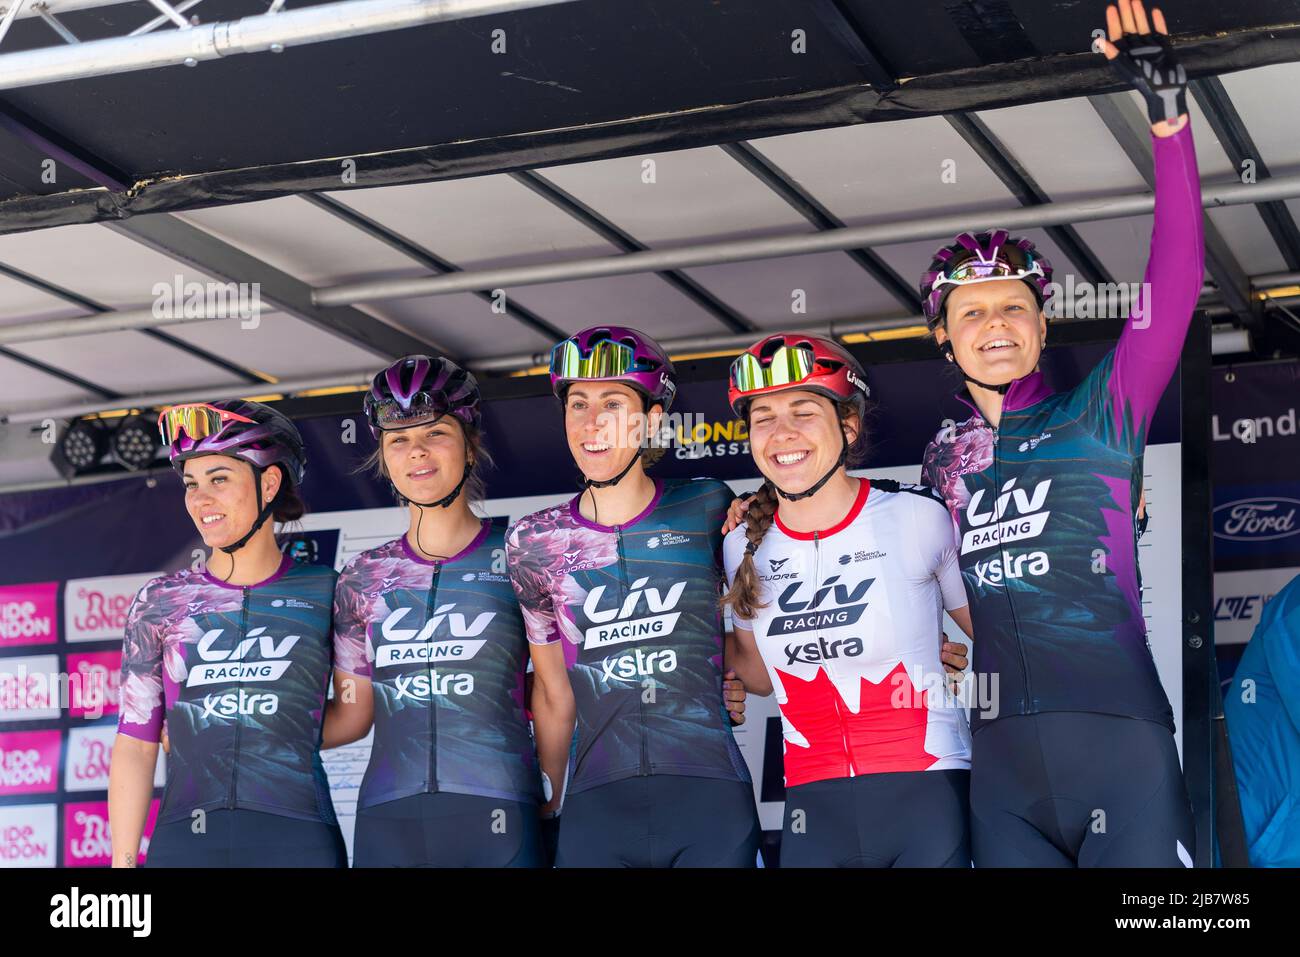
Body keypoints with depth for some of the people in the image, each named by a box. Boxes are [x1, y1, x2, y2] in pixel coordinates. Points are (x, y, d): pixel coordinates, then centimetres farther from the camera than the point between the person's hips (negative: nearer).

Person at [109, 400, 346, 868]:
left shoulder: (324, 593, 4)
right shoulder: (160, 602, 8)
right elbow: (135, 745, 5)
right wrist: (122, 860, -1)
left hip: (296, 838, -1)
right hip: (184, 840, 1)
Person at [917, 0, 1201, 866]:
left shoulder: (1100, 418, 6)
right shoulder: (942, 460, 17)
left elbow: (1173, 288, -7)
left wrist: (1169, 119, -16)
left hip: (1117, 737, -4)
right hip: (1001, 760, 4)